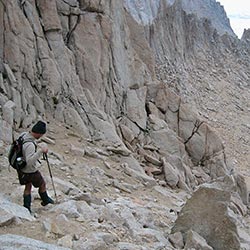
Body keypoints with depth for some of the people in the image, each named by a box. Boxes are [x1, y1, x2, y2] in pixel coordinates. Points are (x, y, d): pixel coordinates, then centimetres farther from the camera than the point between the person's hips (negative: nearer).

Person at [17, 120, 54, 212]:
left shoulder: (24, 135, -10)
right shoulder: (29, 145, -38)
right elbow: (29, 161, -44)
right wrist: (41, 151, -50)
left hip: (22, 168, 8)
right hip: (30, 171, -8)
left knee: (28, 186, 24)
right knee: (42, 184, 19)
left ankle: (26, 208, 30)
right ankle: (45, 200, 43)